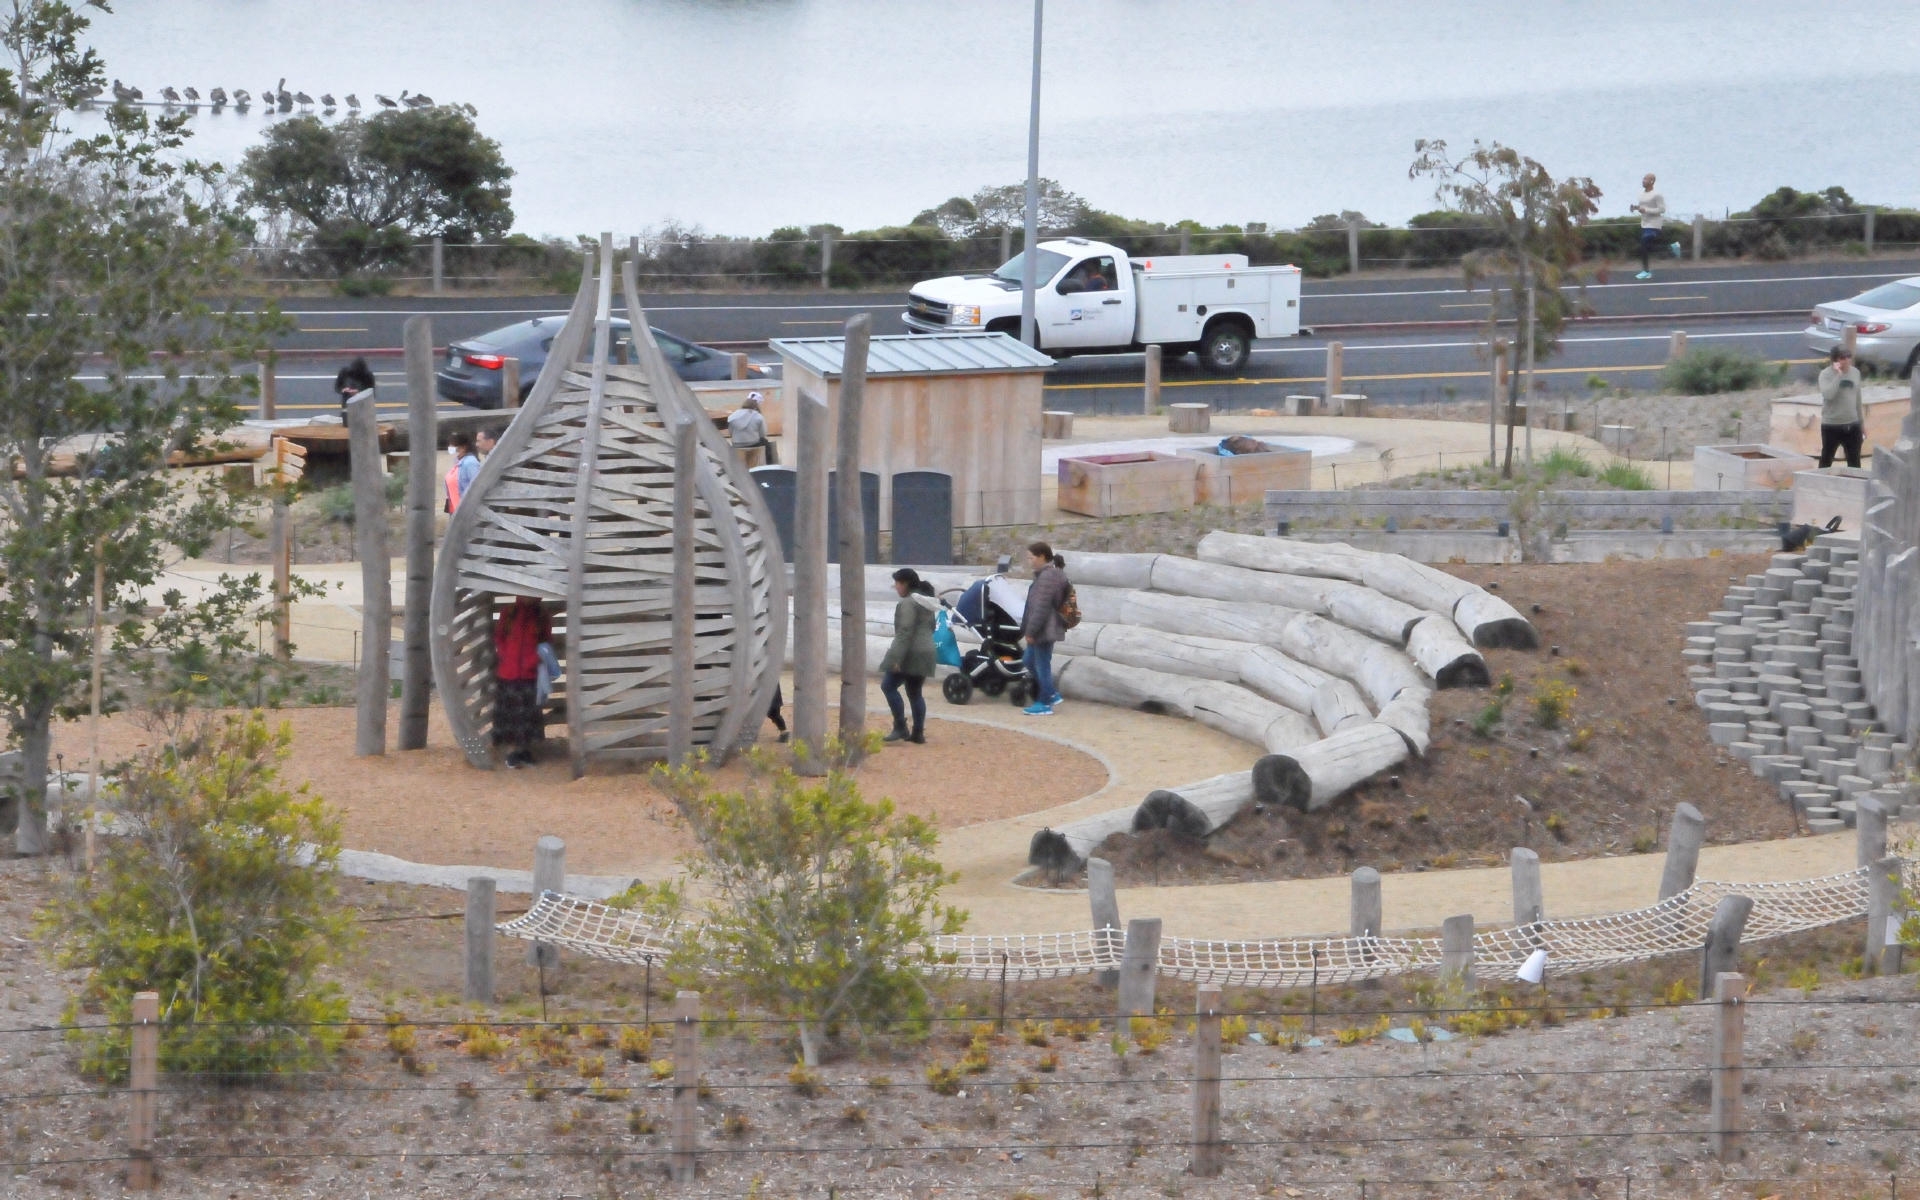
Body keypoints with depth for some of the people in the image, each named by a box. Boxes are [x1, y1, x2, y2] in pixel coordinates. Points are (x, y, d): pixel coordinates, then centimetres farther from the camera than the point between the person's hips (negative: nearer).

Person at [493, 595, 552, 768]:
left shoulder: (542, 617, 5)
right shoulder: (507, 615, 5)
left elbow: (548, 643, 7)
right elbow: (498, 639, 8)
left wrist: (539, 657, -11)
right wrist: (505, 657, -5)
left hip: (531, 675, 0)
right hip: (508, 673, 0)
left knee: (529, 712, 3)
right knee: (509, 713, 0)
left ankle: (526, 751, 12)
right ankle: (511, 752, 4)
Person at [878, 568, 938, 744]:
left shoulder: (908, 602, -14)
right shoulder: (926, 601, 17)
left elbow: (905, 631, -22)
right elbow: (930, 627, 24)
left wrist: (897, 657, -24)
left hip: (910, 654, -10)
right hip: (925, 653, 10)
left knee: (888, 686, -4)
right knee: (915, 693, 13)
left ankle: (900, 727, -10)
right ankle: (918, 733, 10)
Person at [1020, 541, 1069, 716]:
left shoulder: (1047, 577, -20)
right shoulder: (1048, 574, 15)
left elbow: (1041, 608, -24)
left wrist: (1030, 631, -21)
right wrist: (1029, 629, 23)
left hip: (1044, 630, -11)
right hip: (1042, 631, 11)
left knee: (1042, 666, -3)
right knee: (1031, 661, 19)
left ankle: (1045, 704, 5)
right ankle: (1051, 694, 24)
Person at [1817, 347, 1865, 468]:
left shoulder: (1855, 372, 6)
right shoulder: (1826, 374, -10)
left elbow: (1857, 399, 14)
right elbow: (1828, 394, -26)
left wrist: (1862, 423, 17)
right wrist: (1838, 375, -25)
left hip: (1852, 425, 5)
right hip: (1831, 425, -5)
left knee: (1855, 463, 11)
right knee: (1826, 461, 5)